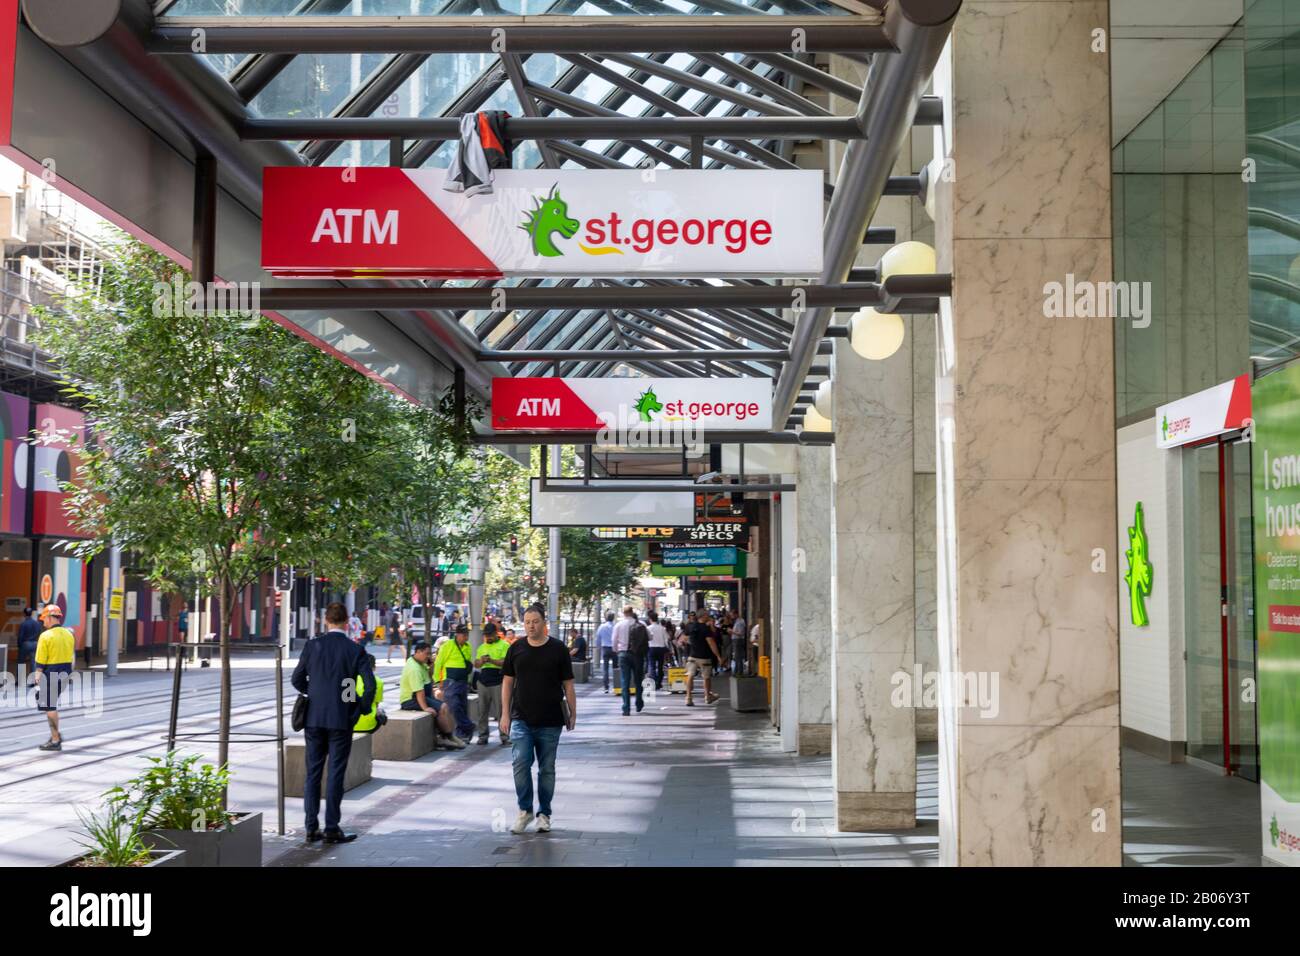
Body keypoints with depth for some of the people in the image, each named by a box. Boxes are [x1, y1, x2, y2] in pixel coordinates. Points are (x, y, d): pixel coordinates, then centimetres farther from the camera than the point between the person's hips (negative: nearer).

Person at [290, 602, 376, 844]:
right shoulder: (355, 651, -7)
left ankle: (312, 828, 11)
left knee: (313, 773, 10)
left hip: (314, 718, 2)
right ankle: (332, 829, 5)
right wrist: (363, 707, 5)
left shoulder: (313, 645, -1)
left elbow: (296, 679, 3)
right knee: (335, 774, 3)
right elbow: (370, 685, -12)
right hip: (341, 719, -2)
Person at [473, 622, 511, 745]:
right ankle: (483, 735, 11)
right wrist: (481, 661, -7)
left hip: (498, 682, -5)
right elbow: (476, 664, 15)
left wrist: (491, 660, -21)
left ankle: (504, 736, -3)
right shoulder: (482, 647, 19)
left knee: (501, 710, -6)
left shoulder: (504, 645, 2)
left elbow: (505, 662, -9)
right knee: (482, 711, 5)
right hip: (483, 681, 5)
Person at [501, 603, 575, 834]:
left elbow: (567, 684, 4)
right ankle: (525, 810, 4)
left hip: (550, 720, -1)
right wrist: (505, 714, 3)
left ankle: (544, 813, 19)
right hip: (521, 718, 1)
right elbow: (507, 682, 8)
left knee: (547, 768, 7)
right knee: (521, 762, -11)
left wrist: (572, 713, 3)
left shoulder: (557, 649, -1)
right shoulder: (516, 649, 3)